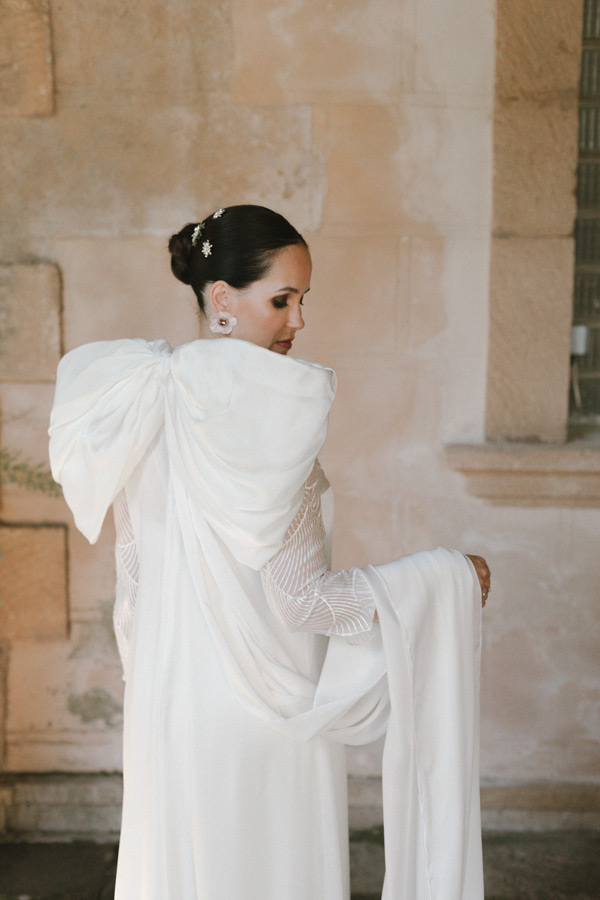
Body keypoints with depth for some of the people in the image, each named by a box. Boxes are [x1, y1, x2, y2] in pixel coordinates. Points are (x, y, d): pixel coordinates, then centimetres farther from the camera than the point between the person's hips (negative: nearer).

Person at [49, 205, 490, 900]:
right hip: (263, 713, -6)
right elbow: (298, 596, -18)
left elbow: (134, 589, 8)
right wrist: (446, 579, -8)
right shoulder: (271, 404, -20)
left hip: (164, 709, 7)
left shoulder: (143, 396, 1)